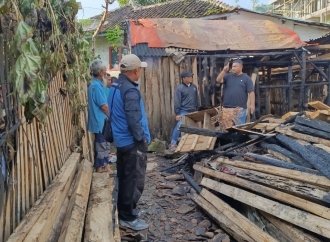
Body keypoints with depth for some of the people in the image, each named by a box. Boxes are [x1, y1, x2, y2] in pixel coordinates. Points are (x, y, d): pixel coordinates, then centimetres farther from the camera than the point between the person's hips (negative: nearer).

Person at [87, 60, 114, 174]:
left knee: (105, 145, 16)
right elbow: (103, 106, -19)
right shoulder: (96, 86, -19)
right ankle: (99, 172, 9)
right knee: (101, 147, 0)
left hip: (102, 121, 10)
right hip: (100, 122, -10)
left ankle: (106, 167, 26)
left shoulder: (96, 84, 12)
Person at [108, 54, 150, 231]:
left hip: (121, 140, 10)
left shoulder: (115, 86, 9)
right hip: (132, 142, -10)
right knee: (134, 180, 1)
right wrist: (142, 139, -13)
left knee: (124, 178, 19)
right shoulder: (130, 91, -22)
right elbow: (133, 120, -26)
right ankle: (127, 217, 10)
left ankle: (125, 210, 32)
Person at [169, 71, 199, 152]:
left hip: (193, 111, 6)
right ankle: (173, 144, -9)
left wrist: (197, 109, 17)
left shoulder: (194, 86, 10)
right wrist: (177, 114, -14)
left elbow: (197, 99, 18)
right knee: (179, 127, -14)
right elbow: (177, 102, -11)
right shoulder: (180, 88, -10)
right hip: (183, 112, -6)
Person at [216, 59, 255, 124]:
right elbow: (218, 80, -5)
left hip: (240, 108, -3)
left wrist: (252, 104, -10)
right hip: (227, 108, 3)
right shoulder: (228, 76, 10)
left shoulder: (246, 78, 3)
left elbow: (251, 92, -1)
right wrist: (224, 71, -15)